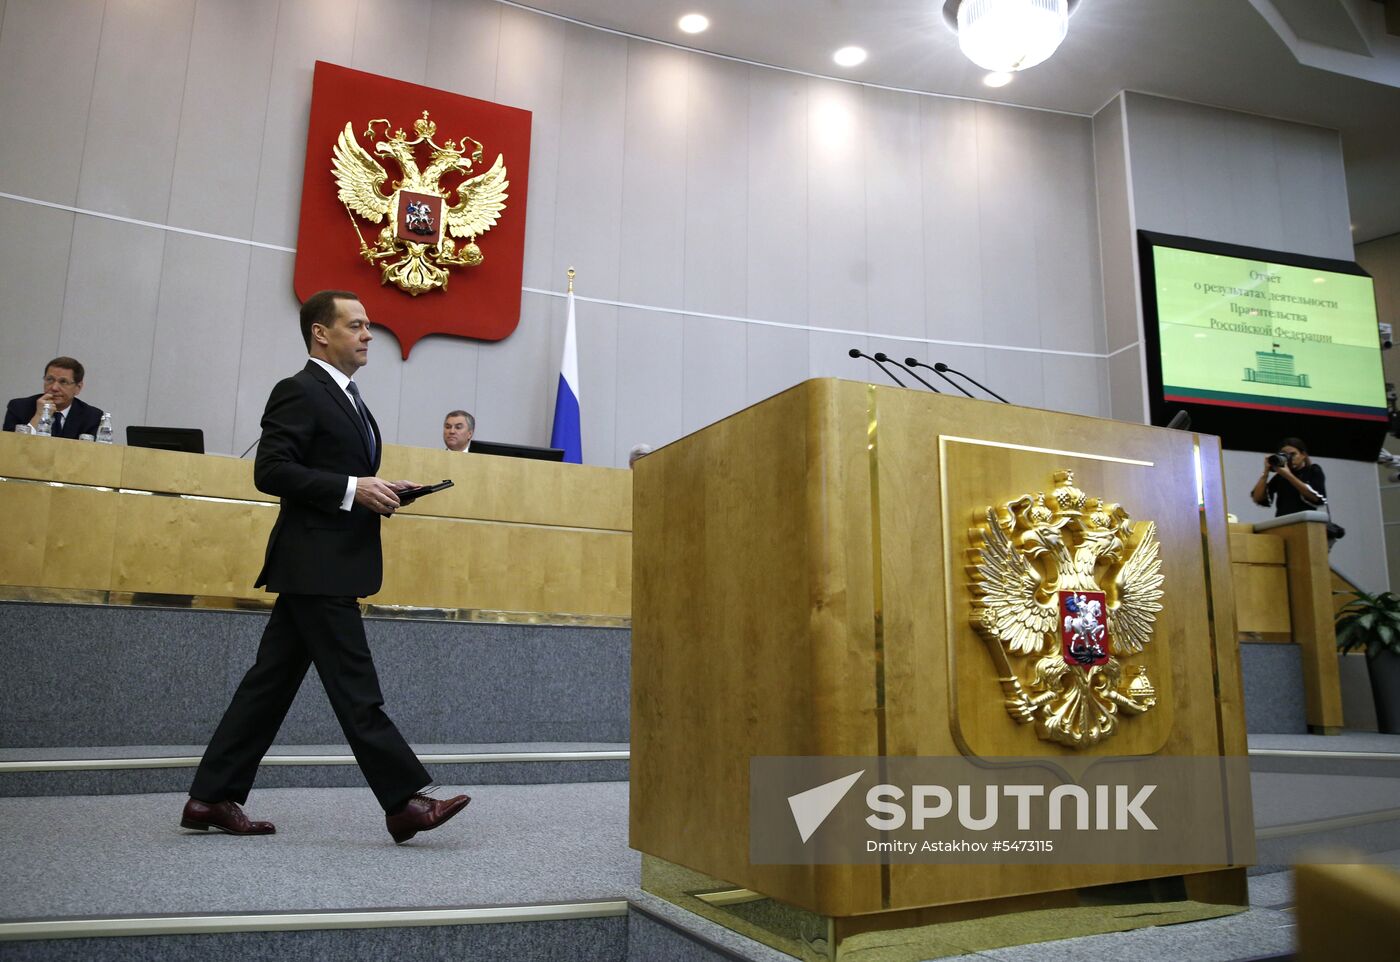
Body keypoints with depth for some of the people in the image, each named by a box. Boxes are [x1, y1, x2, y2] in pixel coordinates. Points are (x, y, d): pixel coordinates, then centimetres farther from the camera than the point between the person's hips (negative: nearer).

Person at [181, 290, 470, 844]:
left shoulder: (346, 398, 20)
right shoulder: (299, 392, -9)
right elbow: (270, 471, -17)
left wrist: (378, 492, 8)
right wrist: (353, 489, -20)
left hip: (330, 565, 10)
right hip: (316, 564, -10)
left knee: (272, 682, 11)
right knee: (355, 688, -6)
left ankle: (213, 798, 19)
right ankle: (405, 802, -2)